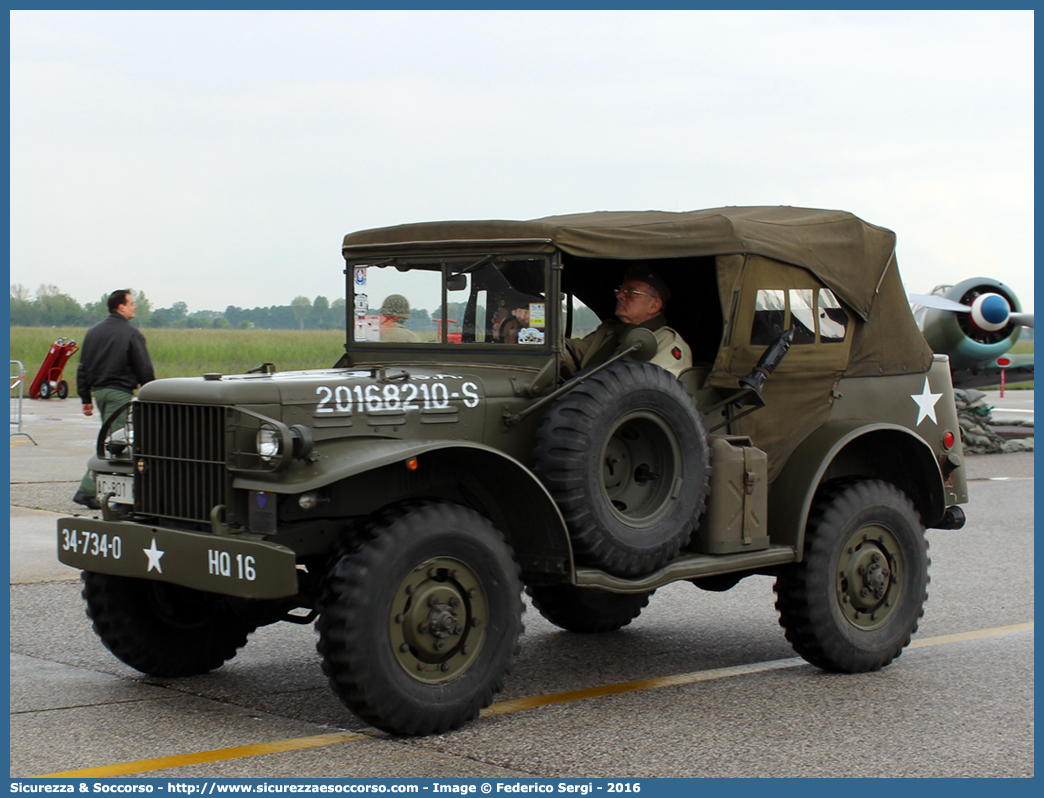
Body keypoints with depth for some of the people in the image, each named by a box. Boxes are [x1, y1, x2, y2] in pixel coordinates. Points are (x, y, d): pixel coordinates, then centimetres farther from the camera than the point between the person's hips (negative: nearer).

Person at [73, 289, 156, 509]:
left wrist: (86, 398, 18)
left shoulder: (93, 332, 12)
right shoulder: (131, 334, -8)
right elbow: (145, 370, -9)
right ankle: (87, 490, -11)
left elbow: (82, 368, 14)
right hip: (120, 393, -7)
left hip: (99, 391, 7)